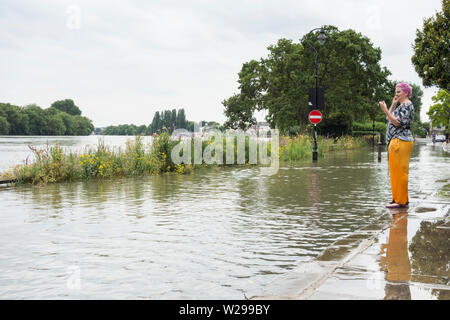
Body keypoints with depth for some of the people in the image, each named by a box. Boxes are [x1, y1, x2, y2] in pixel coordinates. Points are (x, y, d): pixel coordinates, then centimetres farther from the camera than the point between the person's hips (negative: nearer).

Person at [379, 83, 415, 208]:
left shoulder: (407, 105, -9)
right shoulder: (402, 105, 23)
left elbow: (397, 122, -19)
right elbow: (390, 119, 22)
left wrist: (385, 110, -19)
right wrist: (393, 105, 15)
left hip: (401, 141, -11)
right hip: (396, 141, 11)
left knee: (399, 171, -9)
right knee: (396, 171, 14)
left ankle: (401, 201, -6)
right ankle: (398, 198, 21)